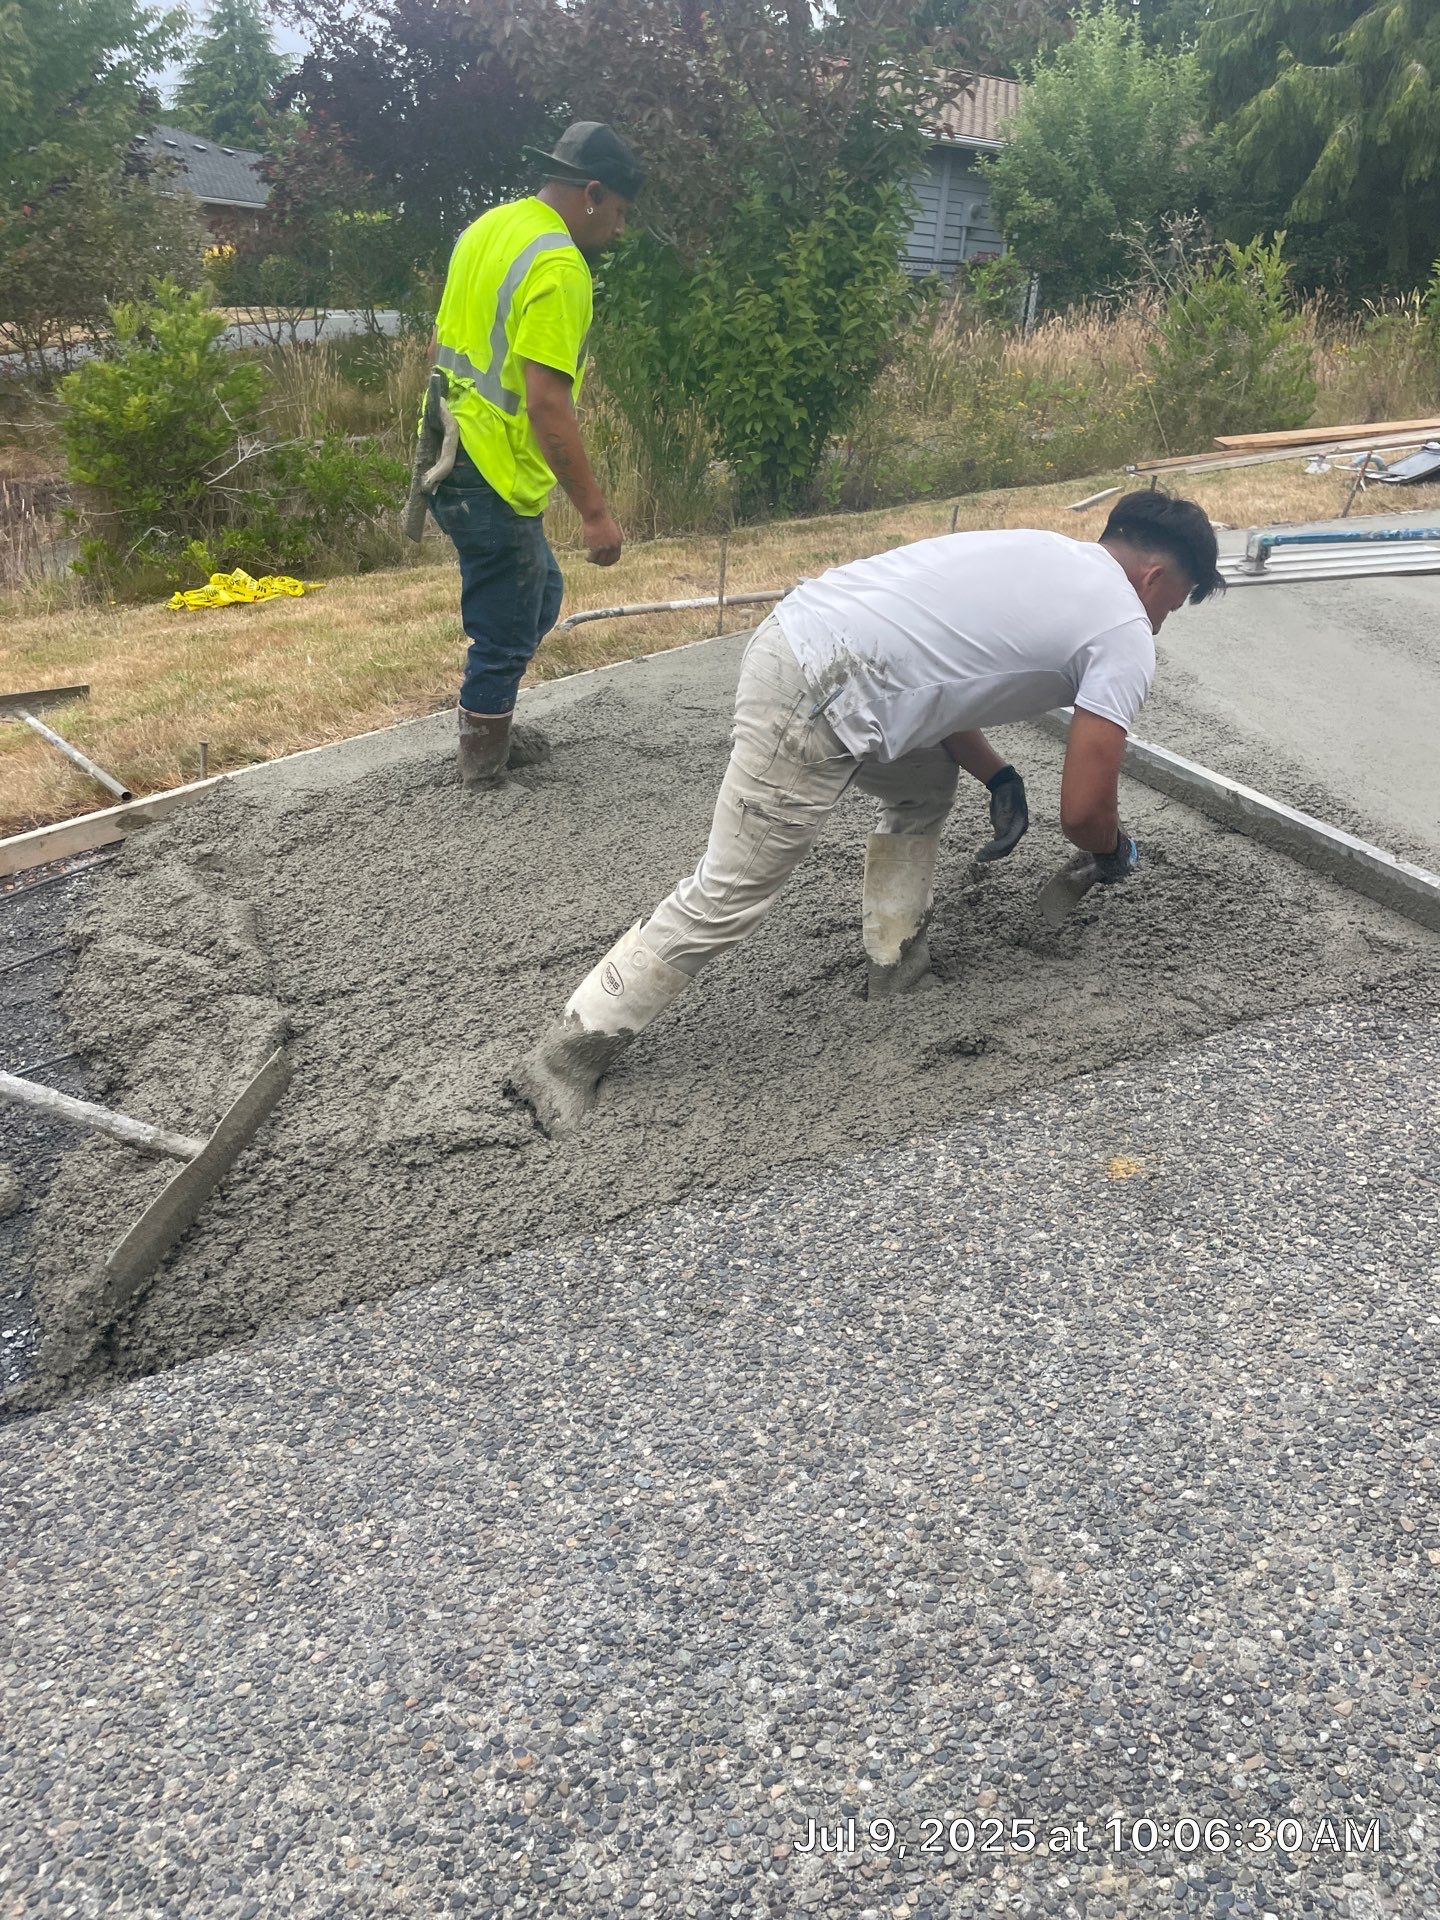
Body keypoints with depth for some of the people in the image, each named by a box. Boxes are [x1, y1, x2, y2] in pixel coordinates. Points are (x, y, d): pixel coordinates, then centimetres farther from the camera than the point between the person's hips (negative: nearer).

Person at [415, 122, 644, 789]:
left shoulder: (488, 227, 12)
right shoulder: (557, 266, -18)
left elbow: (446, 341, 20)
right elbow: (547, 403, -25)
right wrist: (595, 512, -22)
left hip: (450, 454, 10)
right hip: (493, 477, -10)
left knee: (539, 594, 23)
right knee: (506, 631, 4)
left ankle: (487, 725, 34)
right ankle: (484, 760, 19)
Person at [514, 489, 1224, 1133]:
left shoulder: (1038, 550, 26)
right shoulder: (1126, 634, 3)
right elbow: (1082, 812, 0)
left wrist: (999, 778, 29)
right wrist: (1115, 854, 22)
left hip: (796, 634, 9)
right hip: (813, 706, -9)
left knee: (926, 789, 27)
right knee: (727, 897, -1)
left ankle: (896, 960, 31)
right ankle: (565, 1058, 6)